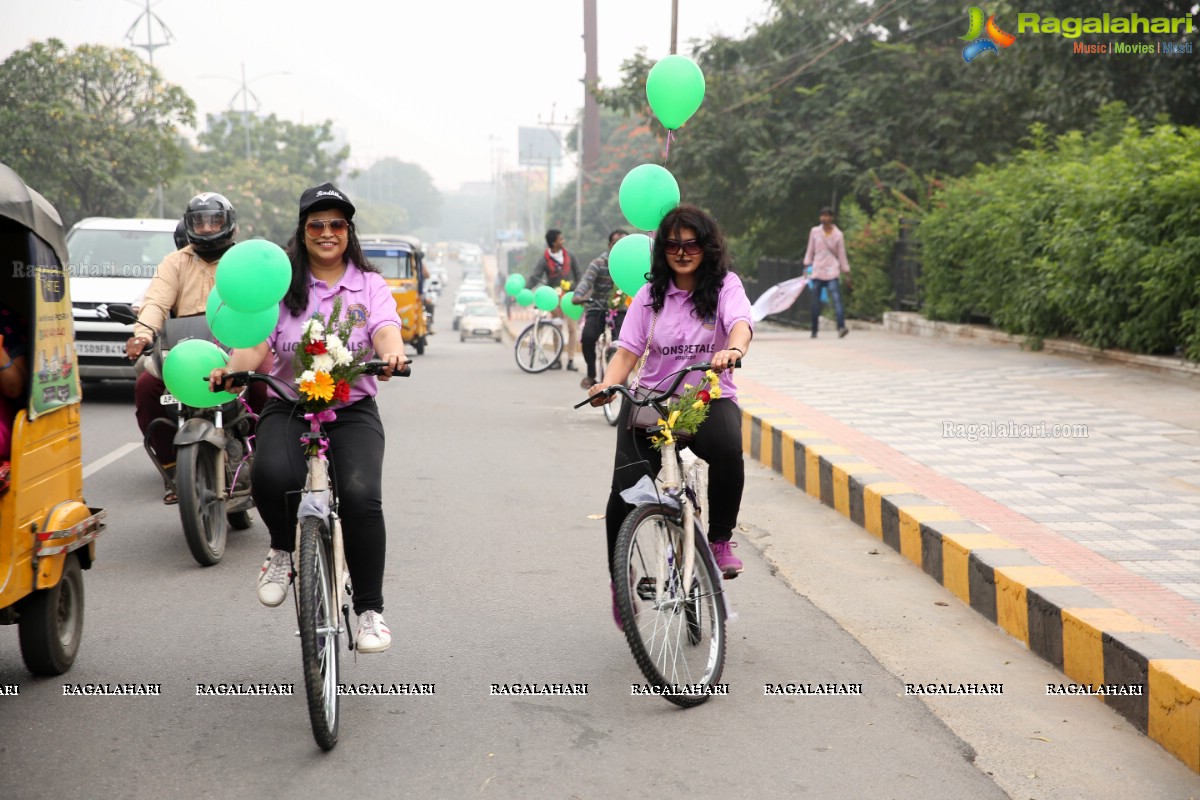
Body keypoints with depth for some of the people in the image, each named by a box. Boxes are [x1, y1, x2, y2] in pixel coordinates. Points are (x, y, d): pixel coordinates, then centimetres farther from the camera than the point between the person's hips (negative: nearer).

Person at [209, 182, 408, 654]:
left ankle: (369, 610, -10)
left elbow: (385, 330, -10)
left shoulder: (369, 285, 9)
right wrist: (232, 369, -26)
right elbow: (257, 341, -3)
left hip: (353, 409, 0)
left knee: (361, 495, -25)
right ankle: (283, 548, 2)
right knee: (272, 475, -32)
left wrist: (391, 353, -35)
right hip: (289, 407, 0)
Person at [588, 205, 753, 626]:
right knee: (626, 490, -17)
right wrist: (607, 385, -20)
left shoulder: (724, 286, 1)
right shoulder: (651, 294, 7)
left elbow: (741, 324, -20)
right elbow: (627, 352, 1)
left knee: (728, 450, -36)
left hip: (709, 400, -1)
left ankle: (721, 540, -13)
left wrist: (733, 350, -44)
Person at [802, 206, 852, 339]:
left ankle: (841, 327, -28)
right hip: (816, 272, 2)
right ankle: (814, 331, 14)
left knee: (836, 299, -18)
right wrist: (807, 267, 8)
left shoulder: (838, 235, 3)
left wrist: (847, 274, 6)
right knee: (815, 303, 4)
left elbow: (842, 255, 7)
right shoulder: (814, 232, 7)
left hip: (831, 273, -2)